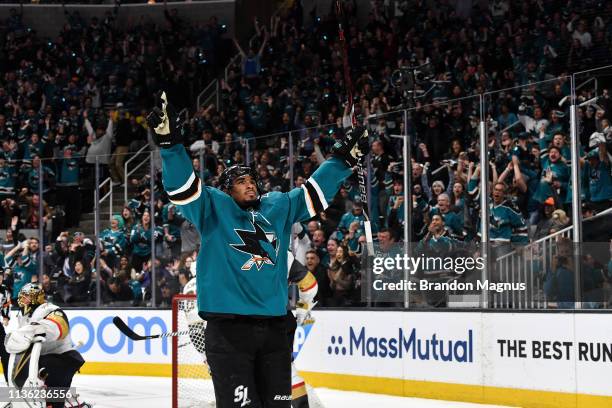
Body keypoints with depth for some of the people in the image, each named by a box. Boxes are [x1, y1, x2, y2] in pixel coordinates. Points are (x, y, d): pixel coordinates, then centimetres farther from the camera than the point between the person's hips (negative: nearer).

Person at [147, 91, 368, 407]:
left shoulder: (279, 207, 16)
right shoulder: (213, 208, 2)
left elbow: (315, 192, 22)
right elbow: (182, 186, -10)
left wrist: (343, 159, 16)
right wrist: (170, 144, -24)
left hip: (273, 327, 5)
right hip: (227, 328, -5)